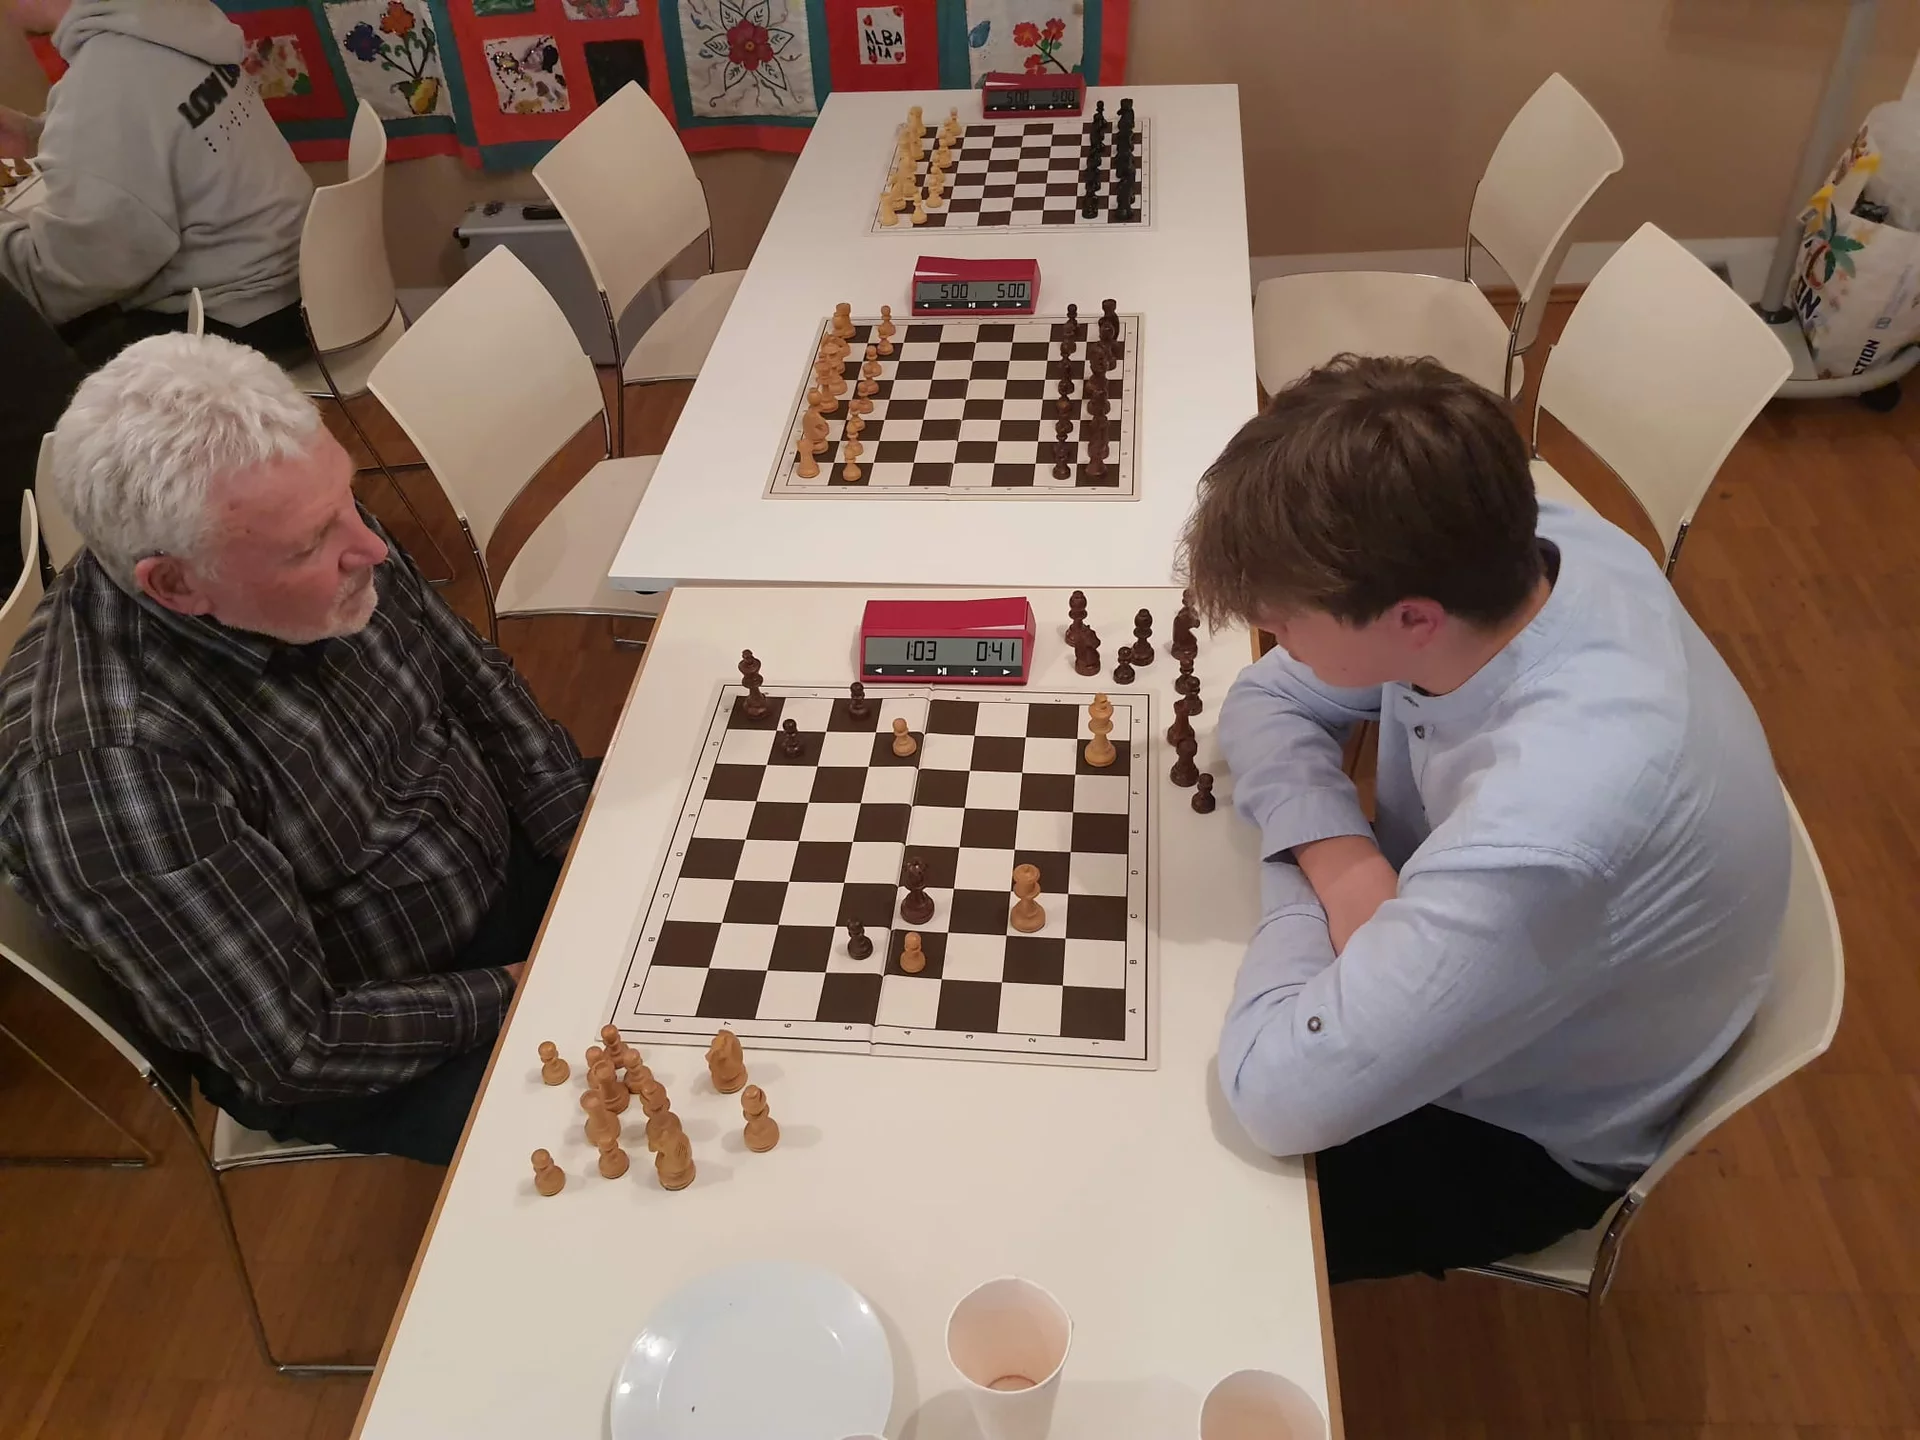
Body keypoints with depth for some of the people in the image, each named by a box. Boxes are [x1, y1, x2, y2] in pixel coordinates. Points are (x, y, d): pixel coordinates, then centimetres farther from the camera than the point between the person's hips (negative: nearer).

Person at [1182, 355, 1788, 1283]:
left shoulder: (1545, 829, -45)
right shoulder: (1509, 550, -23)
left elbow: (1276, 1090, -37)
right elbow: (1269, 701, -9)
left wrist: (1326, 867, -24)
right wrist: (1336, 851, -25)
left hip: (1515, 1132, -6)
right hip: (1454, 956, 6)